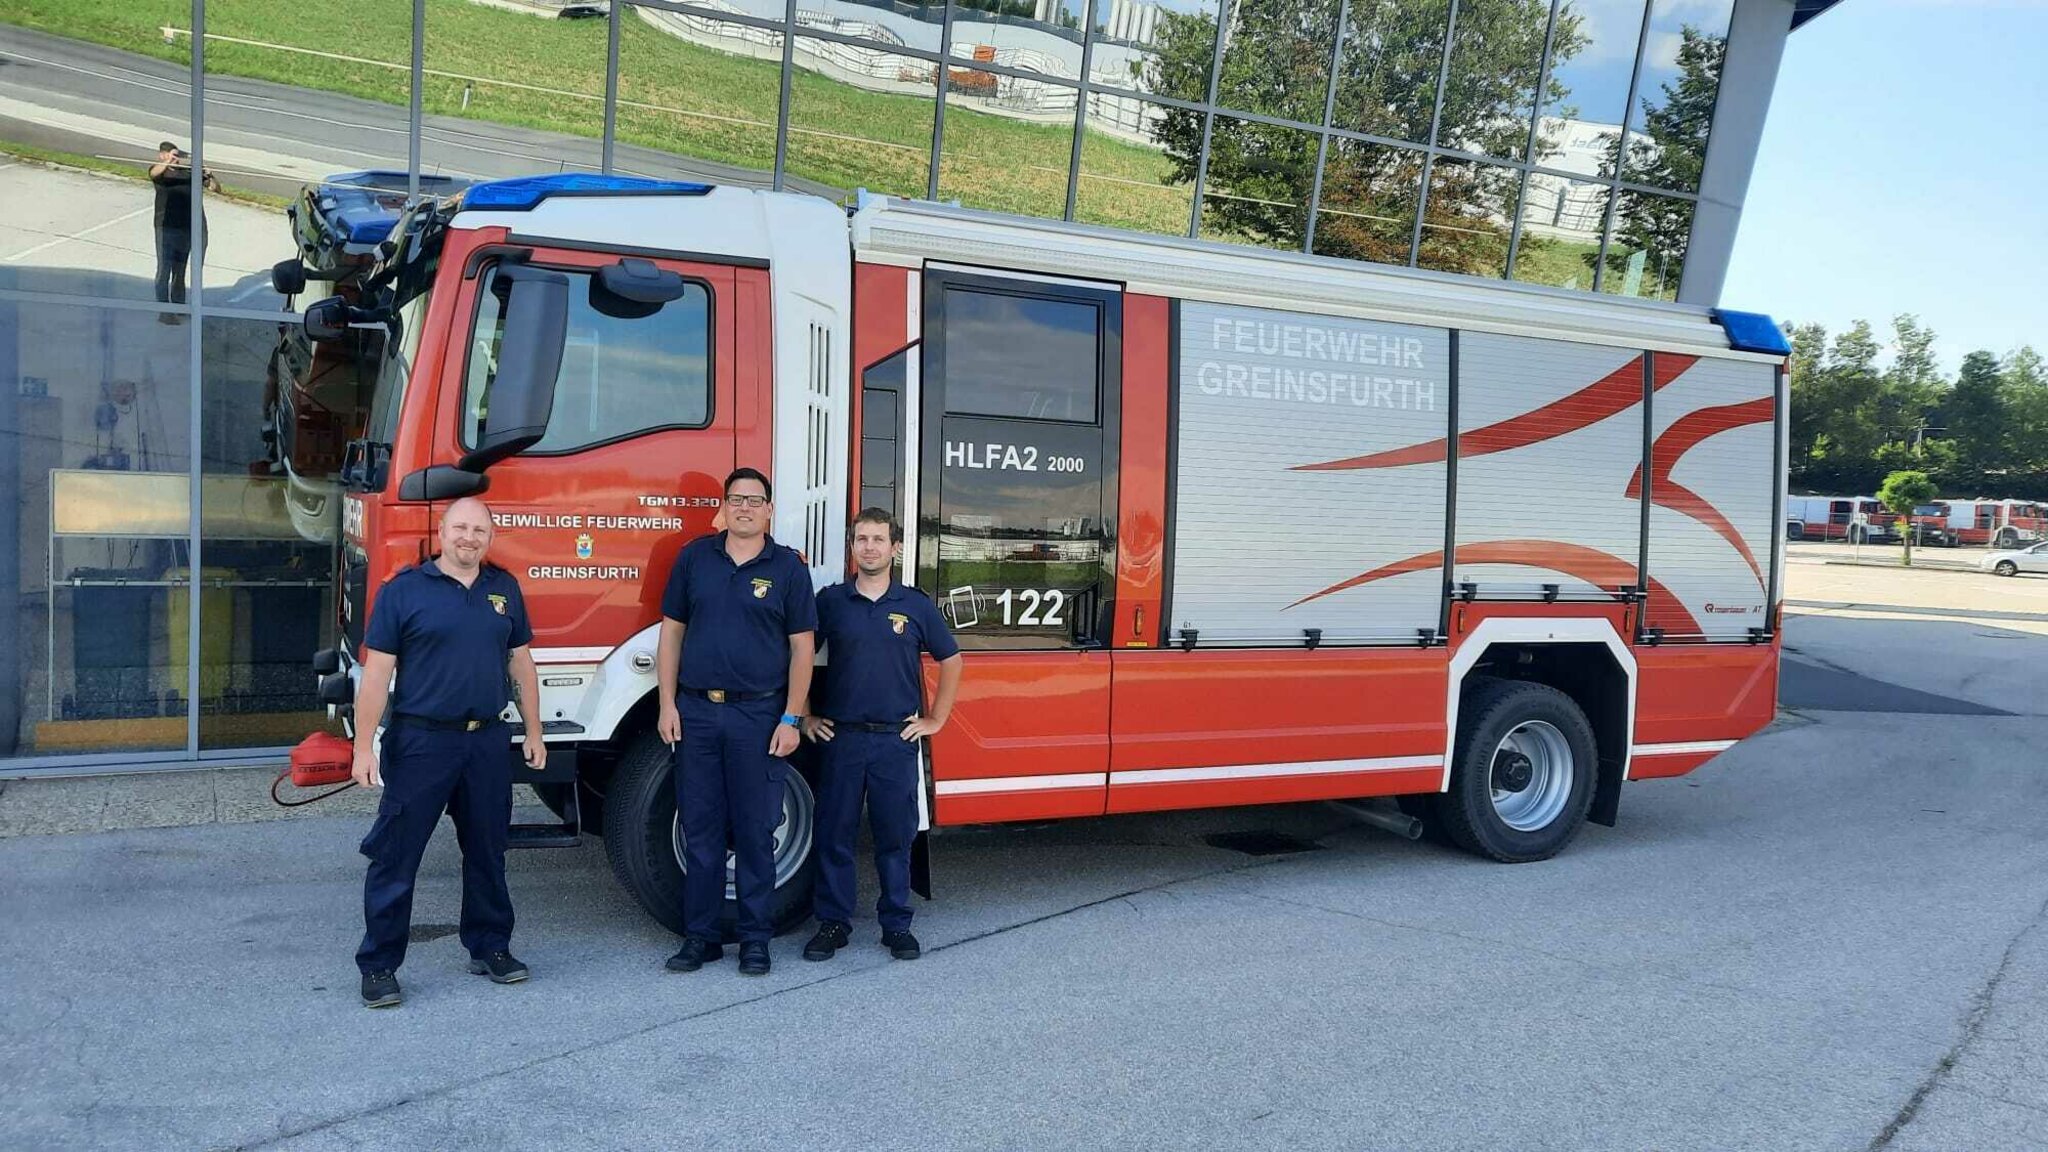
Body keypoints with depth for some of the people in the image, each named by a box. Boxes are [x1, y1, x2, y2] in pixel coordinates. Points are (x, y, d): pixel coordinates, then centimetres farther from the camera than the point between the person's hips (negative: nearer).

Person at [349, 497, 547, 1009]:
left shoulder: (504, 588, 9)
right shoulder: (405, 590, -4)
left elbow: (521, 663, 14)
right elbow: (377, 672, -7)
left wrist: (533, 733, 11)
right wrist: (364, 746, -11)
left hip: (487, 742, 4)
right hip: (420, 742, -4)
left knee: (487, 851, 14)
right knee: (395, 855, 1)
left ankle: (490, 947, 28)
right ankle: (378, 966, 10)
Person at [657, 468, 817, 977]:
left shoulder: (788, 568, 1)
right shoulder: (694, 557, 7)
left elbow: (802, 647, 0)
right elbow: (671, 632, 9)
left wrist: (791, 719, -5)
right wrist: (667, 705, 2)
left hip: (759, 715, -2)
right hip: (697, 711, 2)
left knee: (755, 831, 4)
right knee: (700, 829, 7)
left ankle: (755, 939, 14)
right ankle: (700, 936, 17)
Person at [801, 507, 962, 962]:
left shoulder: (917, 606, 4)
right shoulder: (830, 601, 3)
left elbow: (951, 661, 12)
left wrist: (935, 720, 8)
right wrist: (804, 717, 6)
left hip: (897, 741, 0)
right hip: (841, 737, 0)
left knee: (895, 836, 6)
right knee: (834, 834, 5)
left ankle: (896, 924, 17)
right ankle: (832, 922, 16)